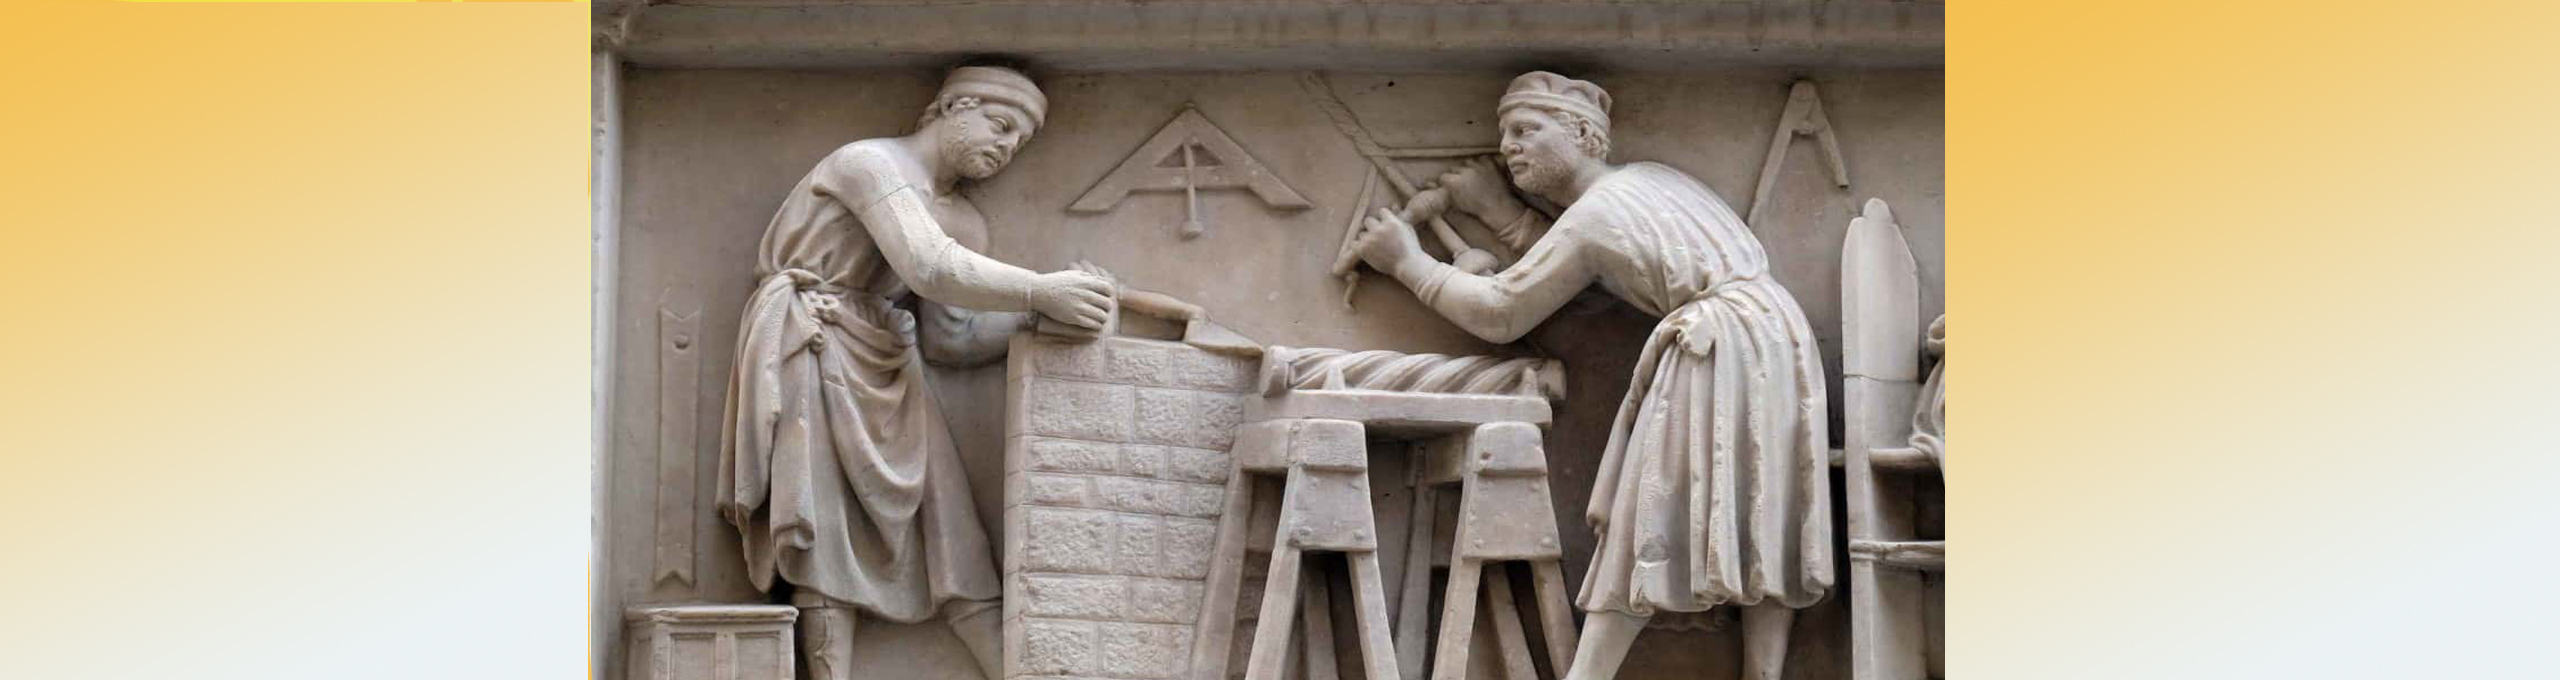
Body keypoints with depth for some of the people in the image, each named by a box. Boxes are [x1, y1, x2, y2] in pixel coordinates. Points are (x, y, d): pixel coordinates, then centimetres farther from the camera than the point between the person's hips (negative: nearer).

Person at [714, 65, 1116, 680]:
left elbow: (951, 338, 12)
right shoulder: (870, 163, -11)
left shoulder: (965, 224, 15)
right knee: (827, 541, -10)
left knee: (952, 535, -2)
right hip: (811, 353, -7)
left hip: (885, 372, 7)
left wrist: (1034, 315, -1)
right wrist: (1041, 290, -26)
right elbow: (929, 269, -25)